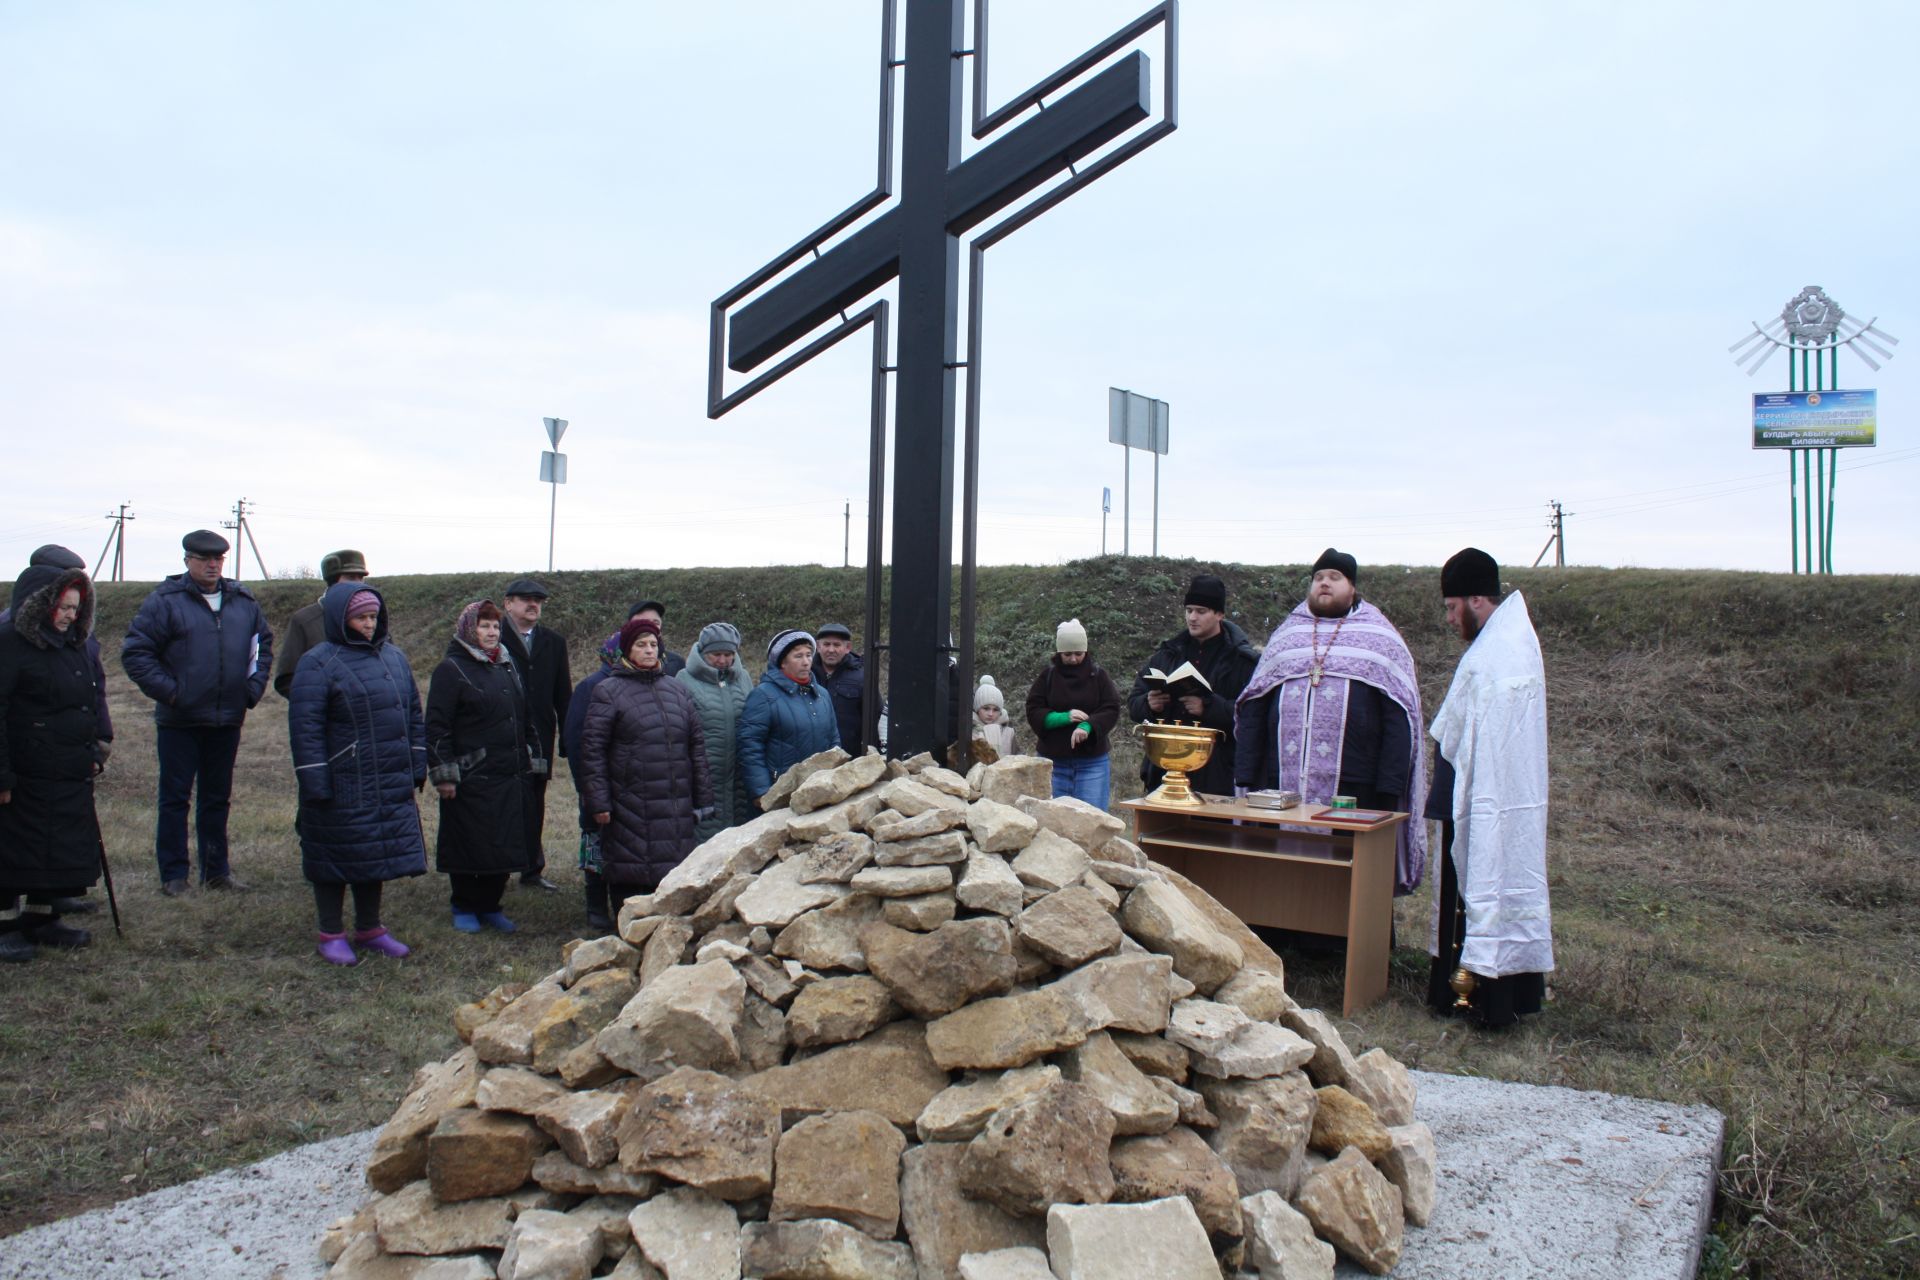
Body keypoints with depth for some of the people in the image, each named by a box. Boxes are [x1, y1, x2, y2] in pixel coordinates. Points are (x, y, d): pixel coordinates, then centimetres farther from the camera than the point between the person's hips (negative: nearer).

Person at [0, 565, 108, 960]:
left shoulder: (73, 644, 13)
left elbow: (89, 703, 22)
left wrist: (92, 753, 16)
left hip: (70, 776, 8)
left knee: (60, 851, 14)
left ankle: (42, 919, 27)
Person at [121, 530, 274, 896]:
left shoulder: (244, 602, 8)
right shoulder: (165, 601, -7)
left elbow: (263, 644, 20)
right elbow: (135, 652, -8)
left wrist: (254, 687, 8)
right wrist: (168, 691, -13)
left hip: (227, 721, 5)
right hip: (179, 721, -5)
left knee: (218, 797, 13)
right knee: (175, 797, 2)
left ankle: (216, 870, 23)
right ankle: (174, 875, 10)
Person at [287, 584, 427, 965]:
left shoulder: (394, 657, 11)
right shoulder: (318, 663, -9)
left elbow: (414, 715, 17)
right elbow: (304, 726, -12)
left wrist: (417, 766, 13)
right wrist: (315, 783, -15)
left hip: (390, 787, 6)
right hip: (341, 787, -6)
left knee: (378, 854, 13)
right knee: (335, 858, 4)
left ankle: (369, 928, 27)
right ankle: (330, 935, 17)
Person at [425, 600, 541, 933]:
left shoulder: (506, 667, 16)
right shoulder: (451, 670, -6)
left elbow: (524, 719, 23)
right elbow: (437, 726, -10)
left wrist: (532, 759, 17)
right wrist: (444, 774, -15)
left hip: (509, 777, 6)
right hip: (470, 780, -6)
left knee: (505, 845, 7)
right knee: (469, 845, 2)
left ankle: (490, 905, 20)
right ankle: (464, 908, 17)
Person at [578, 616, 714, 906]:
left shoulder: (677, 689, 14)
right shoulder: (609, 691, 0)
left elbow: (696, 746, 15)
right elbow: (592, 749, -4)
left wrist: (702, 800, 11)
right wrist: (598, 803, -10)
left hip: (676, 806, 4)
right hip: (628, 805, -4)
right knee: (628, 881, 0)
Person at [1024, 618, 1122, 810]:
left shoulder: (1098, 675, 4)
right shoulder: (1047, 675, 4)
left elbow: (1112, 710, -3)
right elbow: (1033, 713, 0)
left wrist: (1088, 725, -22)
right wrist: (1064, 717, -17)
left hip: (1092, 762, 0)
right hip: (1053, 762, 1)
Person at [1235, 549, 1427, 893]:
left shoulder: (1379, 640, 6)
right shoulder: (1286, 635, 17)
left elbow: (1399, 720, -2)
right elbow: (1252, 711, 14)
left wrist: (1388, 792, -12)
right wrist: (1245, 780, 4)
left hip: (1352, 792, -3)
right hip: (1281, 787, 3)